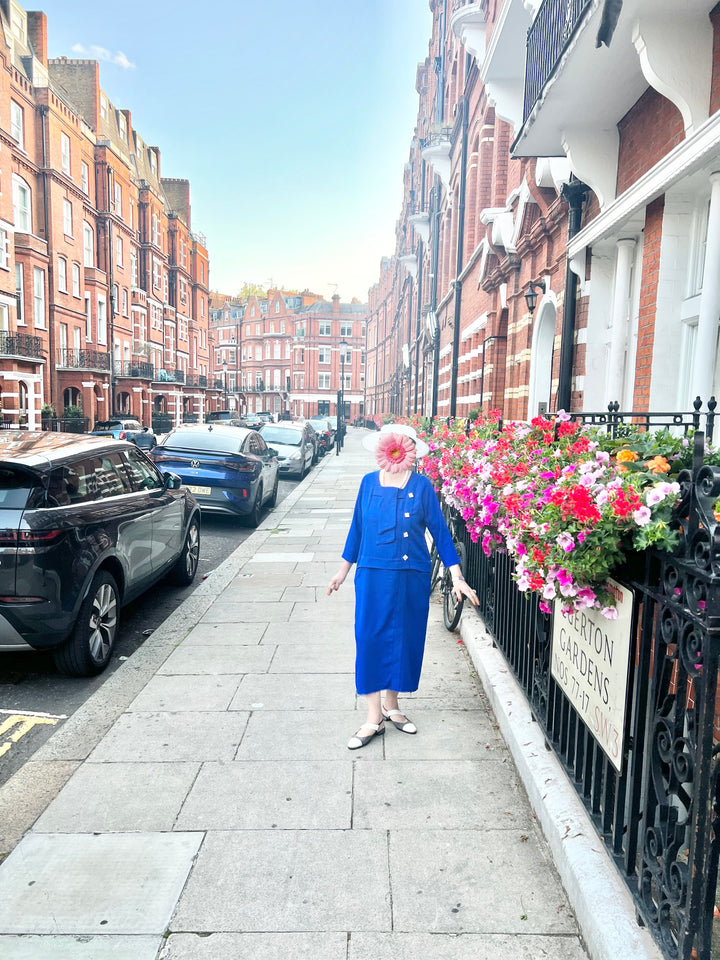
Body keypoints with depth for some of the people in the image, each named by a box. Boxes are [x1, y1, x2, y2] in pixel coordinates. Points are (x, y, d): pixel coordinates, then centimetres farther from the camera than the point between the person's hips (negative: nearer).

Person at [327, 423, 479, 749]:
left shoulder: (422, 486, -4)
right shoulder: (369, 483, 2)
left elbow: (440, 531, -1)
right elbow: (357, 528, 10)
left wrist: (457, 578, -5)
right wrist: (342, 571, 14)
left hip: (412, 577, 0)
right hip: (372, 575, 1)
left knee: (403, 640, 9)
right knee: (370, 640, 0)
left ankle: (391, 705, 30)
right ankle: (374, 717, 12)